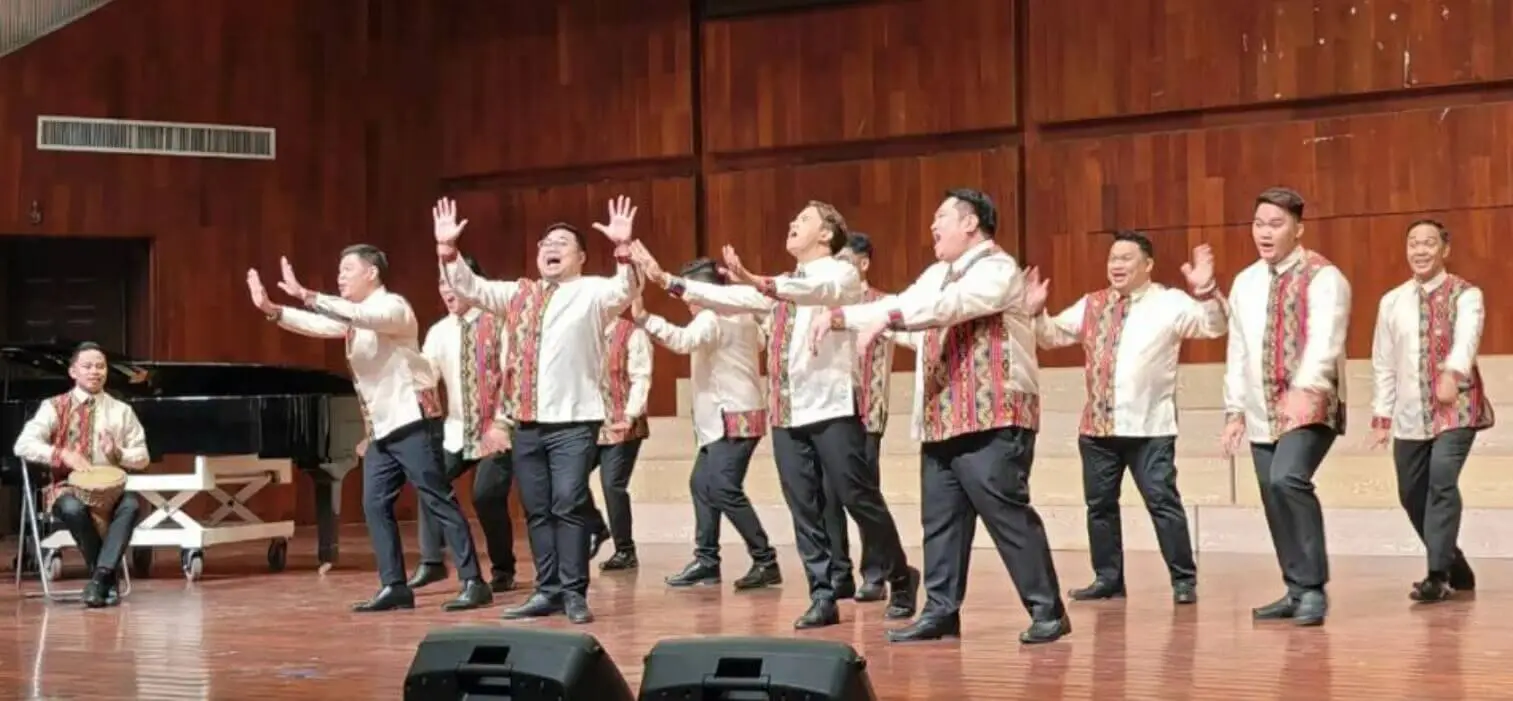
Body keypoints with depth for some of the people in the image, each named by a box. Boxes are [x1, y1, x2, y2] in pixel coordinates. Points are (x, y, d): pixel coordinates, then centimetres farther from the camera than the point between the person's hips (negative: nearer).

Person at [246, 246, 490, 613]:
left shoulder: (393, 307, -10)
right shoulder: (354, 316, 17)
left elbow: (363, 317, -29)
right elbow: (317, 325, 10)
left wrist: (306, 295, -33)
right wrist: (271, 309, -4)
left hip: (412, 420, -9)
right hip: (381, 426, 9)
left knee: (438, 501, -9)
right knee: (375, 505, 4)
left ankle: (473, 583, -8)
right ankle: (394, 586, 7)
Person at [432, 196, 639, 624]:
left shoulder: (591, 292, 1)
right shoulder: (518, 294, 18)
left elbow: (625, 290, -18)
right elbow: (468, 288, 19)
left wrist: (622, 248, -33)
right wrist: (447, 248, 7)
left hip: (573, 420, -6)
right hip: (526, 421, 6)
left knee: (568, 505, -10)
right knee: (537, 510, 8)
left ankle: (574, 593, -5)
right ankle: (548, 591, 15)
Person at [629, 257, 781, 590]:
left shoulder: (713, 317, -15)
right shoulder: (739, 314, 15)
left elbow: (685, 340, -35)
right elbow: (759, 341, 34)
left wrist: (644, 319, -41)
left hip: (733, 417, -11)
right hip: (725, 417, 11)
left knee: (725, 489, -16)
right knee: (702, 484, 12)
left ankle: (766, 562, -14)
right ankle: (706, 561, 14)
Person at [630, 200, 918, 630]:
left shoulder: (840, 274, -3)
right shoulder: (782, 286, 20)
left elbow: (819, 290, -26)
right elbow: (728, 299, 16)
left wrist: (757, 282, -42)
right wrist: (667, 282, 7)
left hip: (831, 408, -7)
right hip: (786, 411, 7)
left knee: (860, 500, -2)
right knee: (804, 509, 4)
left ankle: (901, 580, 15)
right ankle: (822, 598, 8)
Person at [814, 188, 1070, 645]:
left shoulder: (997, 269, -9)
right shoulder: (937, 275, 20)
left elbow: (954, 303, -25)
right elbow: (899, 305, 18)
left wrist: (888, 317, -34)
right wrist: (840, 316, 2)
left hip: (993, 419, -9)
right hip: (941, 421, 9)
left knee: (1007, 513, -10)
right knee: (940, 519, 8)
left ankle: (1048, 611, -5)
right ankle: (941, 611, 13)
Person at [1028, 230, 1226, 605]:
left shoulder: (1169, 303, -2)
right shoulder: (1091, 305, 13)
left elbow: (1215, 326, -12)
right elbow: (1053, 336, 21)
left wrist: (1205, 291, -28)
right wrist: (1037, 312, 3)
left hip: (1149, 426, -6)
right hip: (1097, 424, 6)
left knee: (1162, 501, -6)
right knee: (1100, 503, 10)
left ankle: (1184, 580, 1)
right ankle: (1108, 578, 20)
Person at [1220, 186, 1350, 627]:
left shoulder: (1322, 277, -8)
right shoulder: (1245, 284, 12)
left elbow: (1325, 340, -22)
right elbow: (1237, 351, 17)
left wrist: (1304, 389, -37)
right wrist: (1235, 409, 12)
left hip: (1310, 406, -7)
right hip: (1263, 412, 7)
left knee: (1287, 479, -25)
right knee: (1274, 499, 5)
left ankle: (1313, 590, -18)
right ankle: (1297, 592, 16)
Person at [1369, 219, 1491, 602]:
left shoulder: (1465, 295, -5)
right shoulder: (1392, 301, 7)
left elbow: (1467, 338, -26)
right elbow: (1383, 363, 11)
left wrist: (1452, 373, -45)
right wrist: (1381, 415, 8)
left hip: (1456, 407, -5)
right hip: (1410, 415, 5)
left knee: (1442, 481, -22)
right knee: (1412, 495, 8)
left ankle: (1438, 576, -17)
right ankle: (1456, 570, 26)